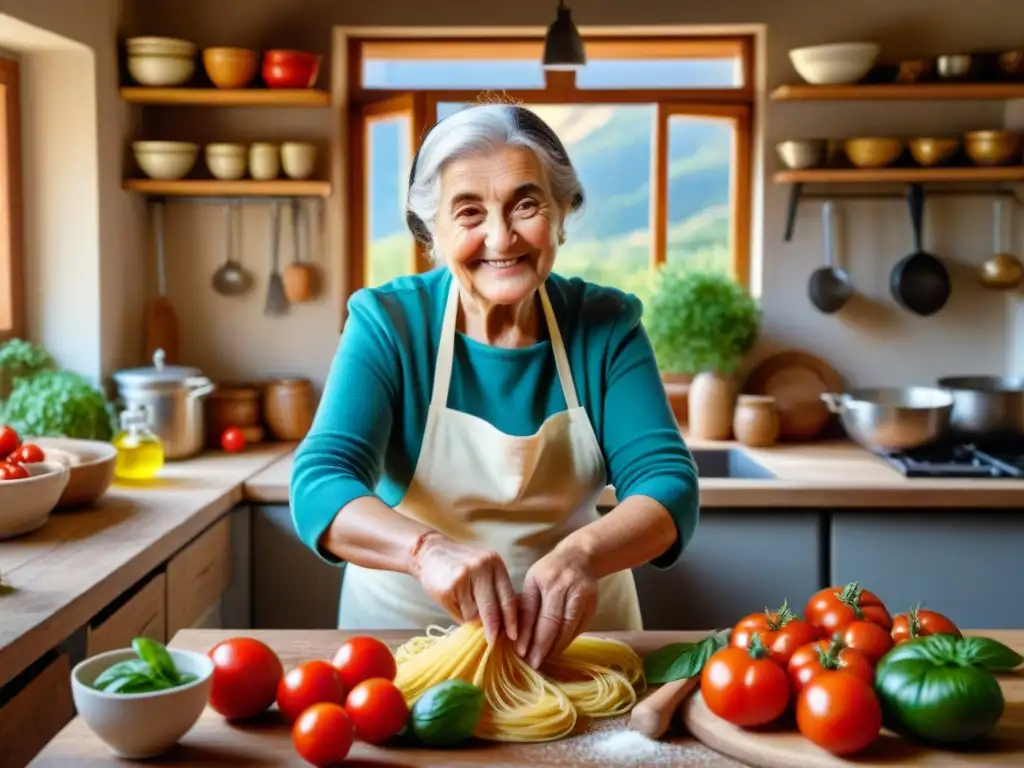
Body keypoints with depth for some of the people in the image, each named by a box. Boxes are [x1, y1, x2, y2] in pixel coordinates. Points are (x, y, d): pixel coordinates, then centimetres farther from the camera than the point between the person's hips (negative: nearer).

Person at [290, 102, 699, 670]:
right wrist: (427, 548, -44)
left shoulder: (605, 325, -7)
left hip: (572, 629, 1)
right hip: (404, 623, 0)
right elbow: (320, 486, -23)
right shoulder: (388, 322, -12)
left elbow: (667, 484, -15)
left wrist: (583, 553, -37)